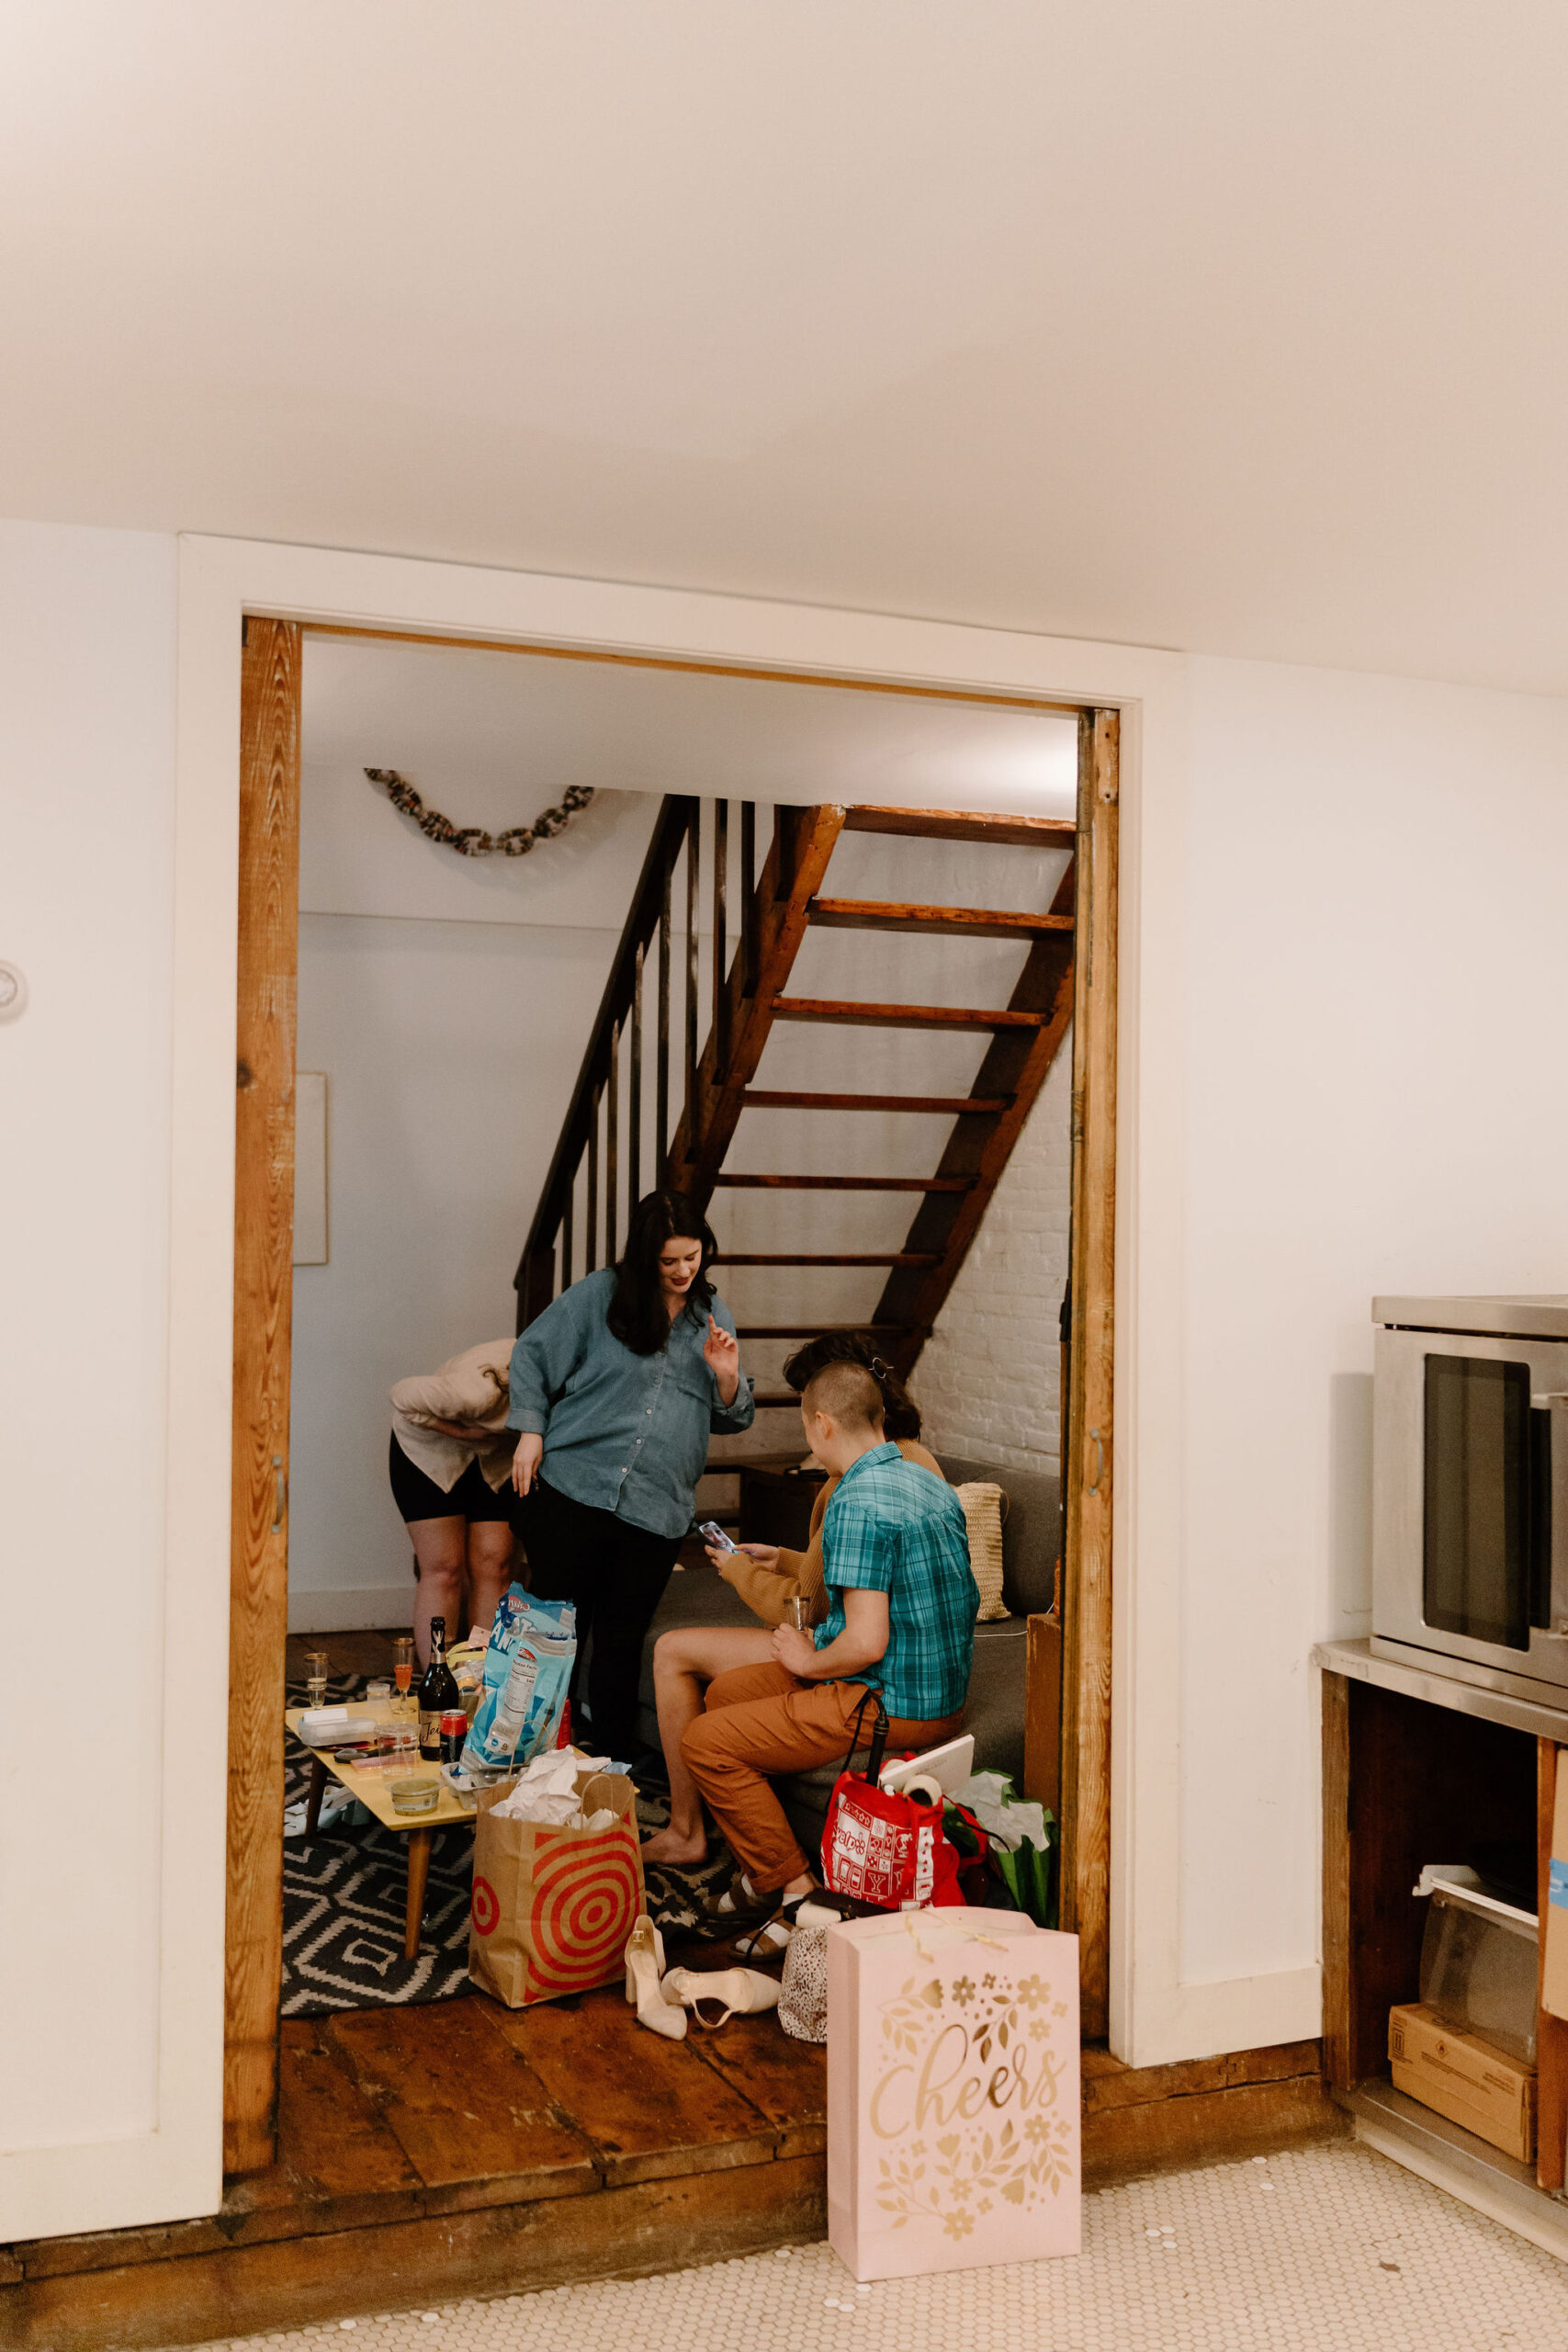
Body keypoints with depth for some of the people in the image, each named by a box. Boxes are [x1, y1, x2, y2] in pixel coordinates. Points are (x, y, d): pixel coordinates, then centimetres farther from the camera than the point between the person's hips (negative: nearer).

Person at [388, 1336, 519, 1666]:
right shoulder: (482, 1390, -42)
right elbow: (404, 1396, -26)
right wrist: (462, 1432, -24)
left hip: (495, 1457, 5)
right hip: (432, 1446, -4)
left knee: (495, 1566, -4)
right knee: (444, 1569, -9)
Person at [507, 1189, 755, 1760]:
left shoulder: (714, 1317, 12)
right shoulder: (600, 1294, 0)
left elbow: (732, 1421, 18)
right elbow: (531, 1354, 8)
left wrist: (727, 1377, -3)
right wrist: (530, 1431, -2)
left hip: (656, 1511, 3)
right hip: (573, 1489, -2)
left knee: (621, 1642, 7)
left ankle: (616, 1769, 18)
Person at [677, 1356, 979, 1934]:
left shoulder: (857, 1503, -22)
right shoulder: (932, 1485, 8)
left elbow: (867, 1643, -28)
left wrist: (810, 1661, -6)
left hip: (892, 1708, -10)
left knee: (705, 1743, -5)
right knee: (724, 1691, 19)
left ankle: (787, 1884, 4)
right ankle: (765, 1851, 26)